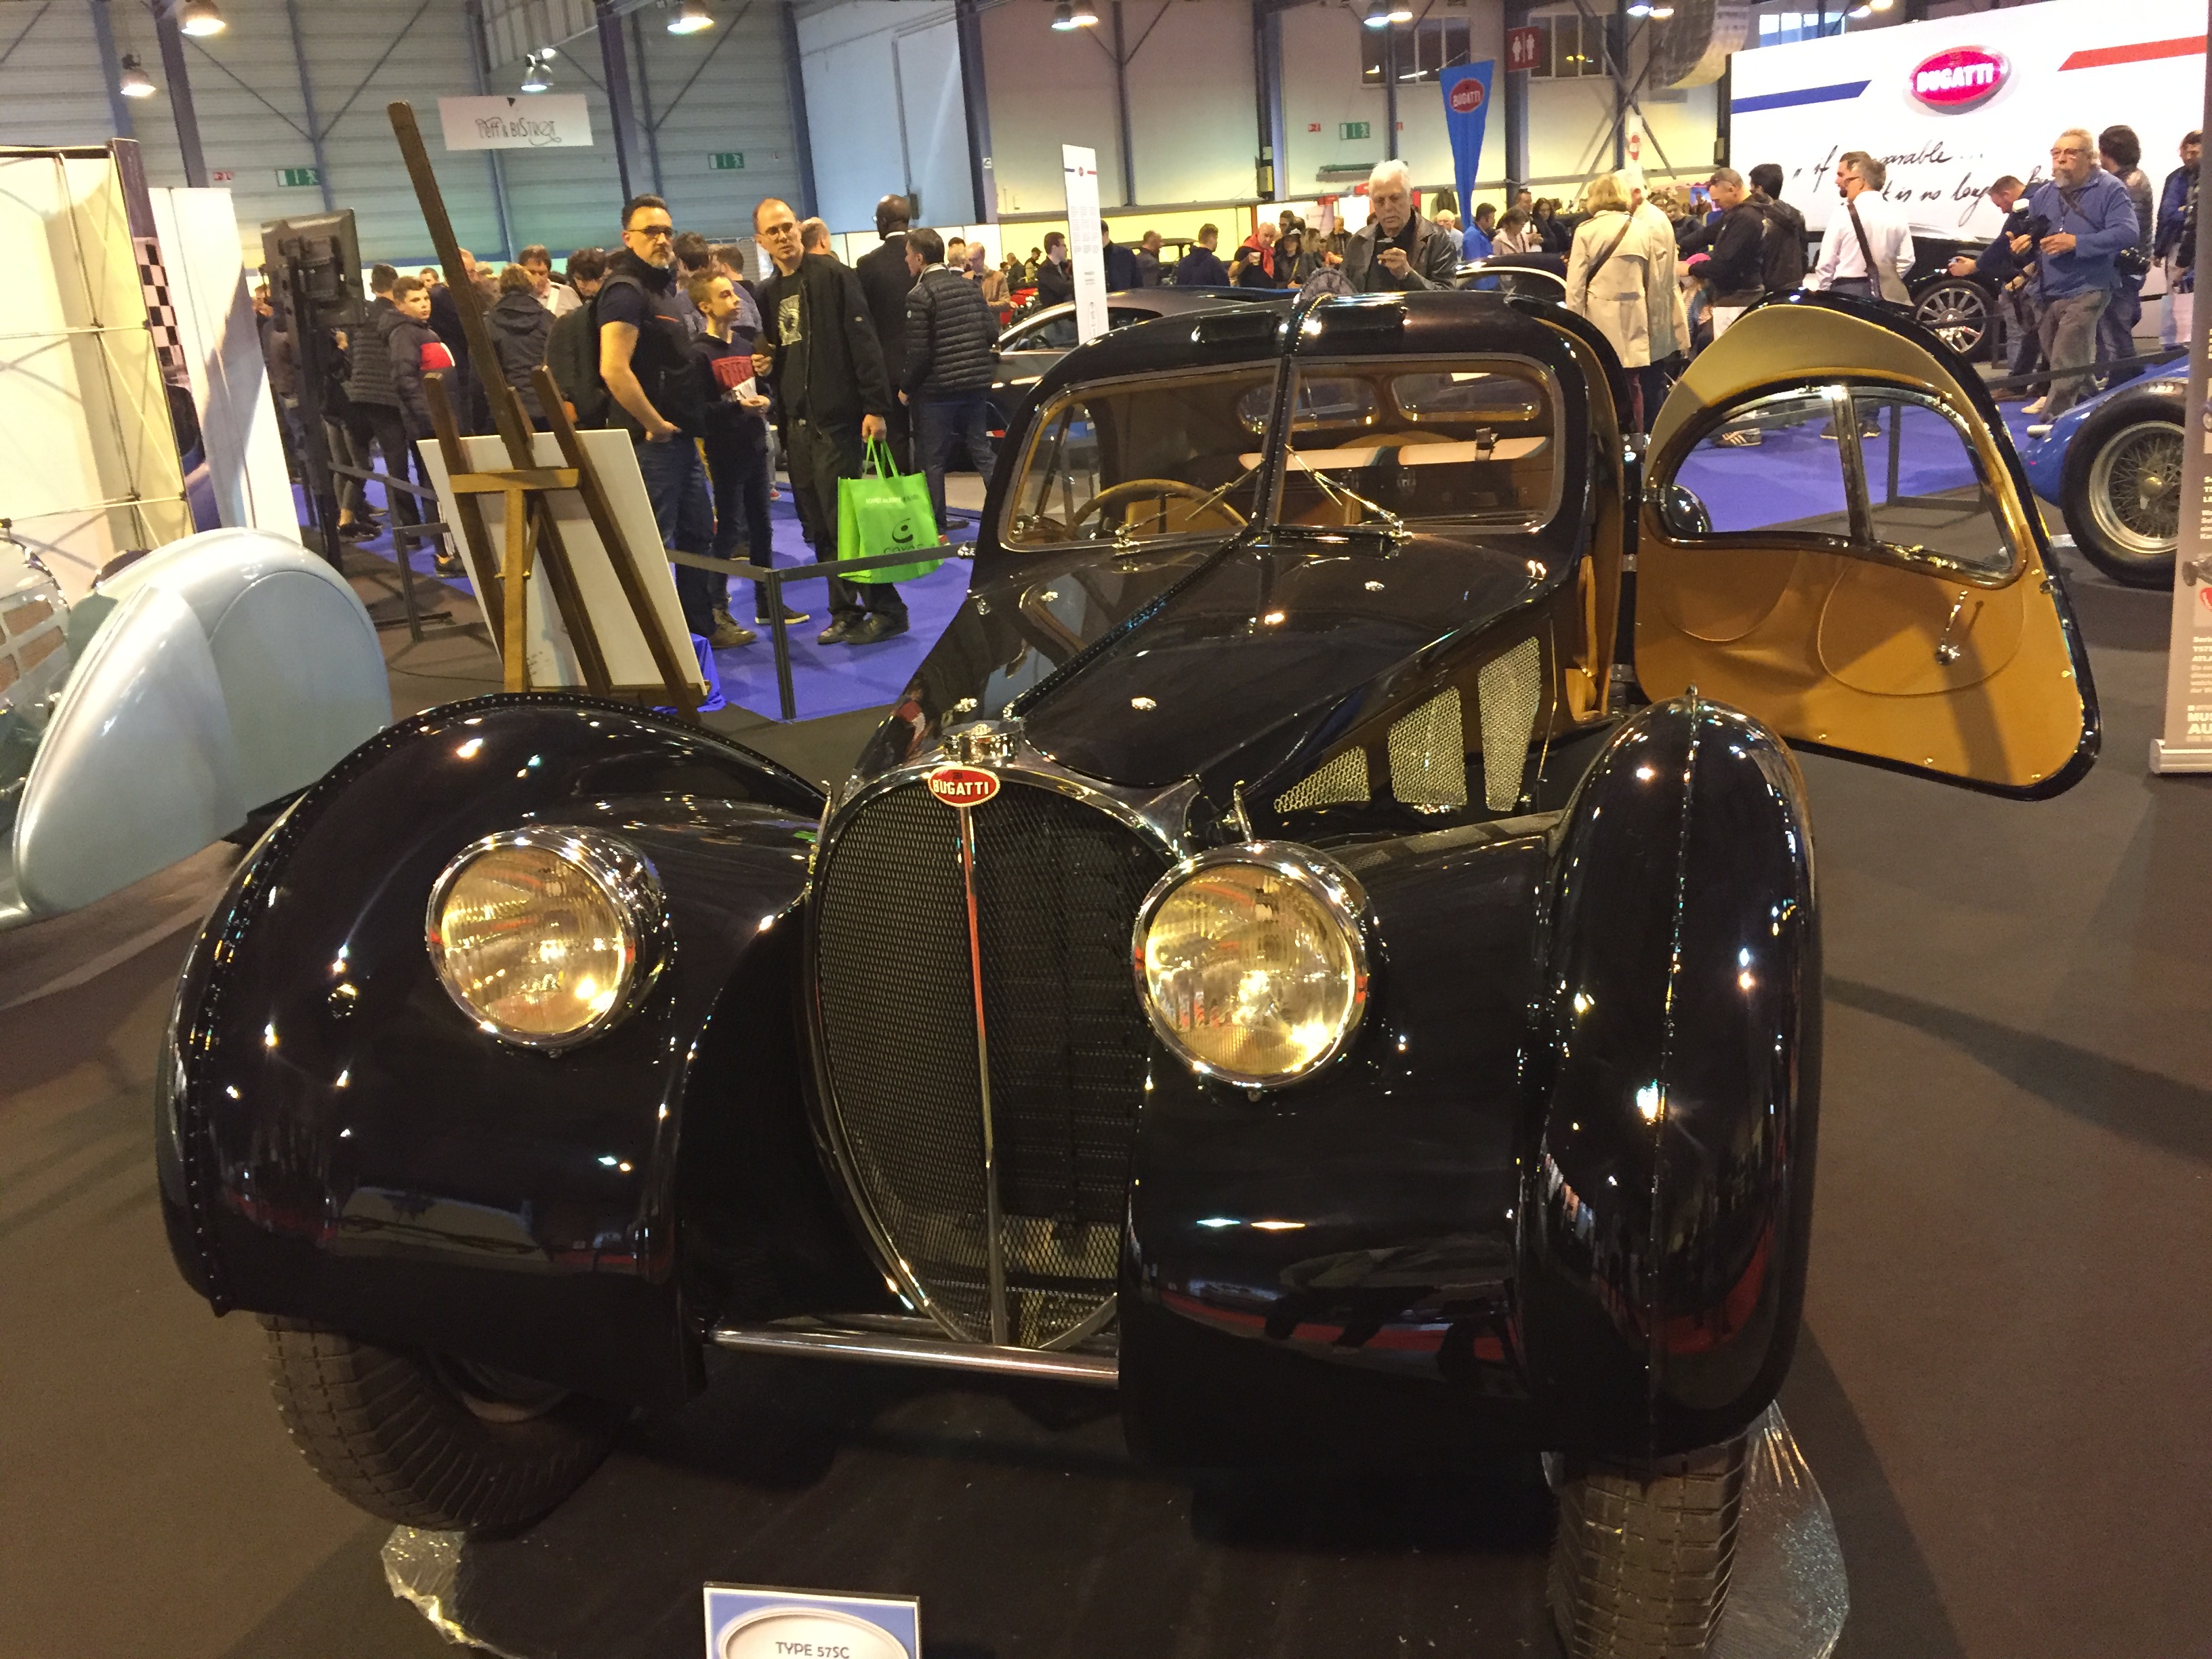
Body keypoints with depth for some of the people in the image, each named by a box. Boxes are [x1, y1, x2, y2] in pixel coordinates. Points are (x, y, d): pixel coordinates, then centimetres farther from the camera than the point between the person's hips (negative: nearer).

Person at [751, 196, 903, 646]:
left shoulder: (832, 275, -5)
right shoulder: (769, 293, 15)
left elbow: (864, 343, -11)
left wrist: (875, 406, -17)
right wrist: (763, 366, 4)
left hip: (838, 419, -7)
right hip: (798, 424, 7)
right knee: (822, 525, 8)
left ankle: (885, 609, 0)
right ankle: (845, 611, 15)